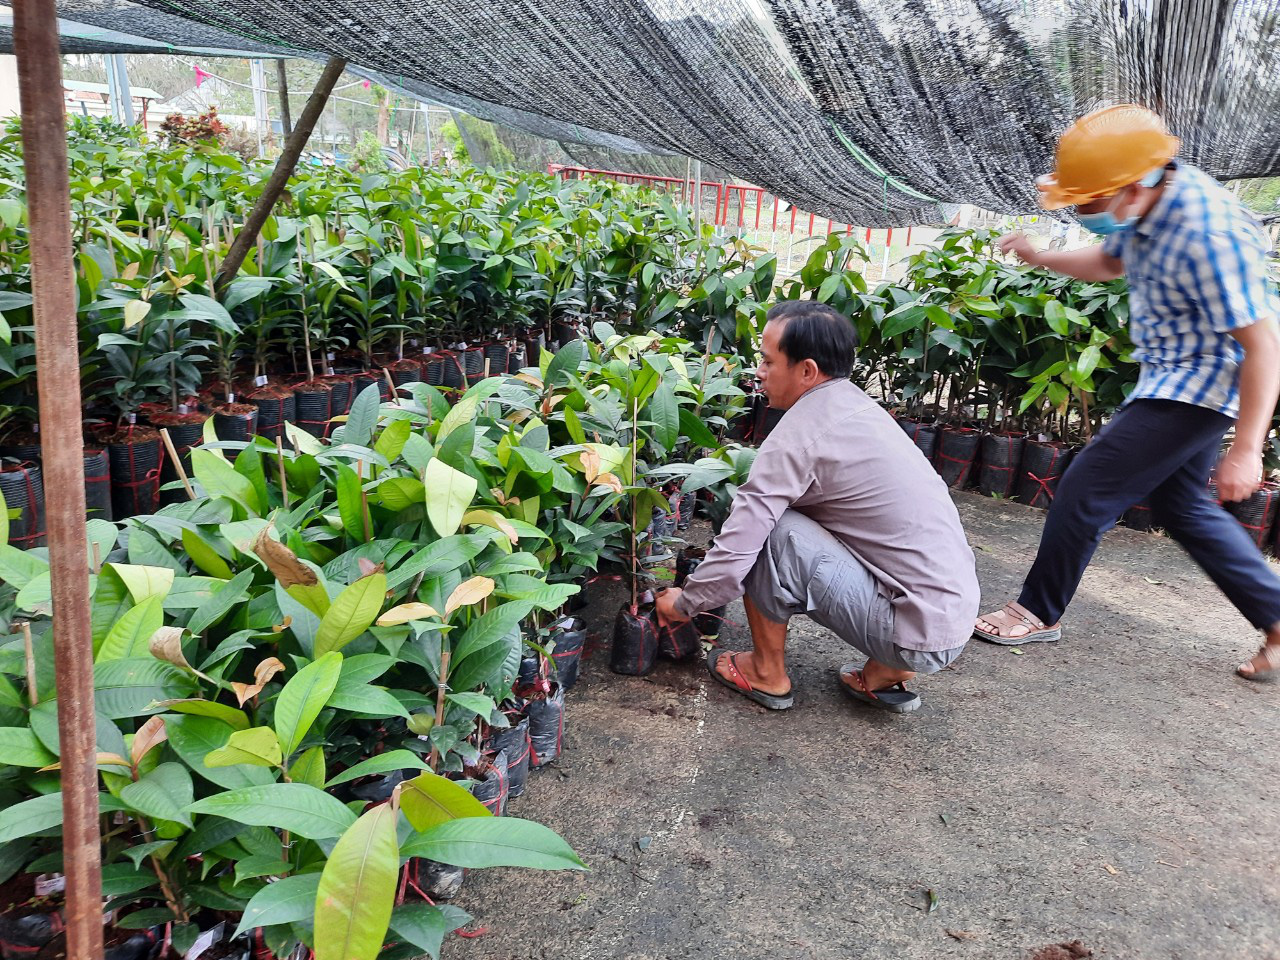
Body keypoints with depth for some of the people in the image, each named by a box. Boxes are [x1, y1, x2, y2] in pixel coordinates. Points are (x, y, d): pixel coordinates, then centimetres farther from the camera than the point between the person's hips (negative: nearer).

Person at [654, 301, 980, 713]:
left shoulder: (800, 435, -17)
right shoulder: (859, 405, 11)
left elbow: (736, 551, -17)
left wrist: (684, 603, 3)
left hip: (916, 633, -9)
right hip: (956, 614, 9)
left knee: (770, 530, -13)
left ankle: (768, 675, 9)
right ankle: (888, 673, 18)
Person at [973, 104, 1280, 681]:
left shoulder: (1208, 233, -30)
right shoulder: (1145, 205, -3)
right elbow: (1109, 262, 20)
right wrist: (1039, 258, 4)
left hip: (1201, 384, -10)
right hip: (1169, 375, 10)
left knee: (1088, 487, -7)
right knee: (1178, 506, 17)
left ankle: (1038, 612, 9)